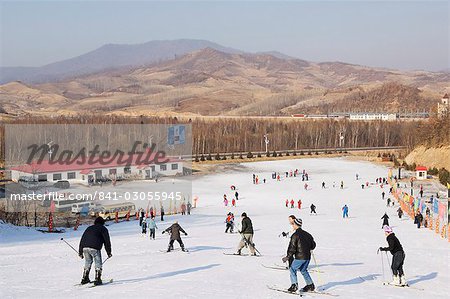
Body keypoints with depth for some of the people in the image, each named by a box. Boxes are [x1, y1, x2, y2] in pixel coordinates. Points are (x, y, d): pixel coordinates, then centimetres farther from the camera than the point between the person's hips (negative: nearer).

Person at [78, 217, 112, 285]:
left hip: (85, 248, 5)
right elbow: (107, 241, 8)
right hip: (94, 248, -5)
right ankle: (97, 279, -2)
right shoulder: (103, 229, 15)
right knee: (98, 263, 6)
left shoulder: (89, 228, 30)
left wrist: (80, 252, 29)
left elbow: (82, 240, 27)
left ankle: (85, 279, 24)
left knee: (87, 262, 23)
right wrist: (109, 252, 11)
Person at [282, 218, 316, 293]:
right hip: (308, 257, 7)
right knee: (303, 270, 23)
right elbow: (313, 245, 17)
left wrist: (288, 257, -7)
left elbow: (292, 247, -15)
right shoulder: (307, 234, 10)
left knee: (292, 269, 7)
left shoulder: (295, 235, -12)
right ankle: (310, 285, 23)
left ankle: (294, 285, -1)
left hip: (299, 257, -7)